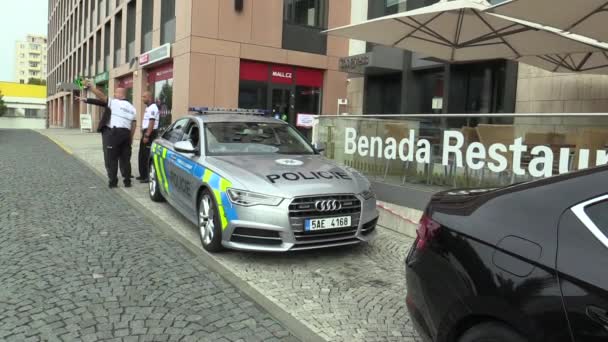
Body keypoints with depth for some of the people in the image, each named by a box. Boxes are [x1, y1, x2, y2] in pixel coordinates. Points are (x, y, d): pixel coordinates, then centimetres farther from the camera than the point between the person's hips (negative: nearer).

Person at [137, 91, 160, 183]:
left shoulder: (152, 108, -14)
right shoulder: (148, 107, 18)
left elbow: (151, 123, -21)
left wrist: (147, 136, -24)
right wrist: (144, 134, 17)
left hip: (150, 133, -10)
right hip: (146, 133, 10)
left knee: (147, 156, -10)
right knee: (142, 155, 15)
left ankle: (148, 176, -8)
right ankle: (143, 175, 23)